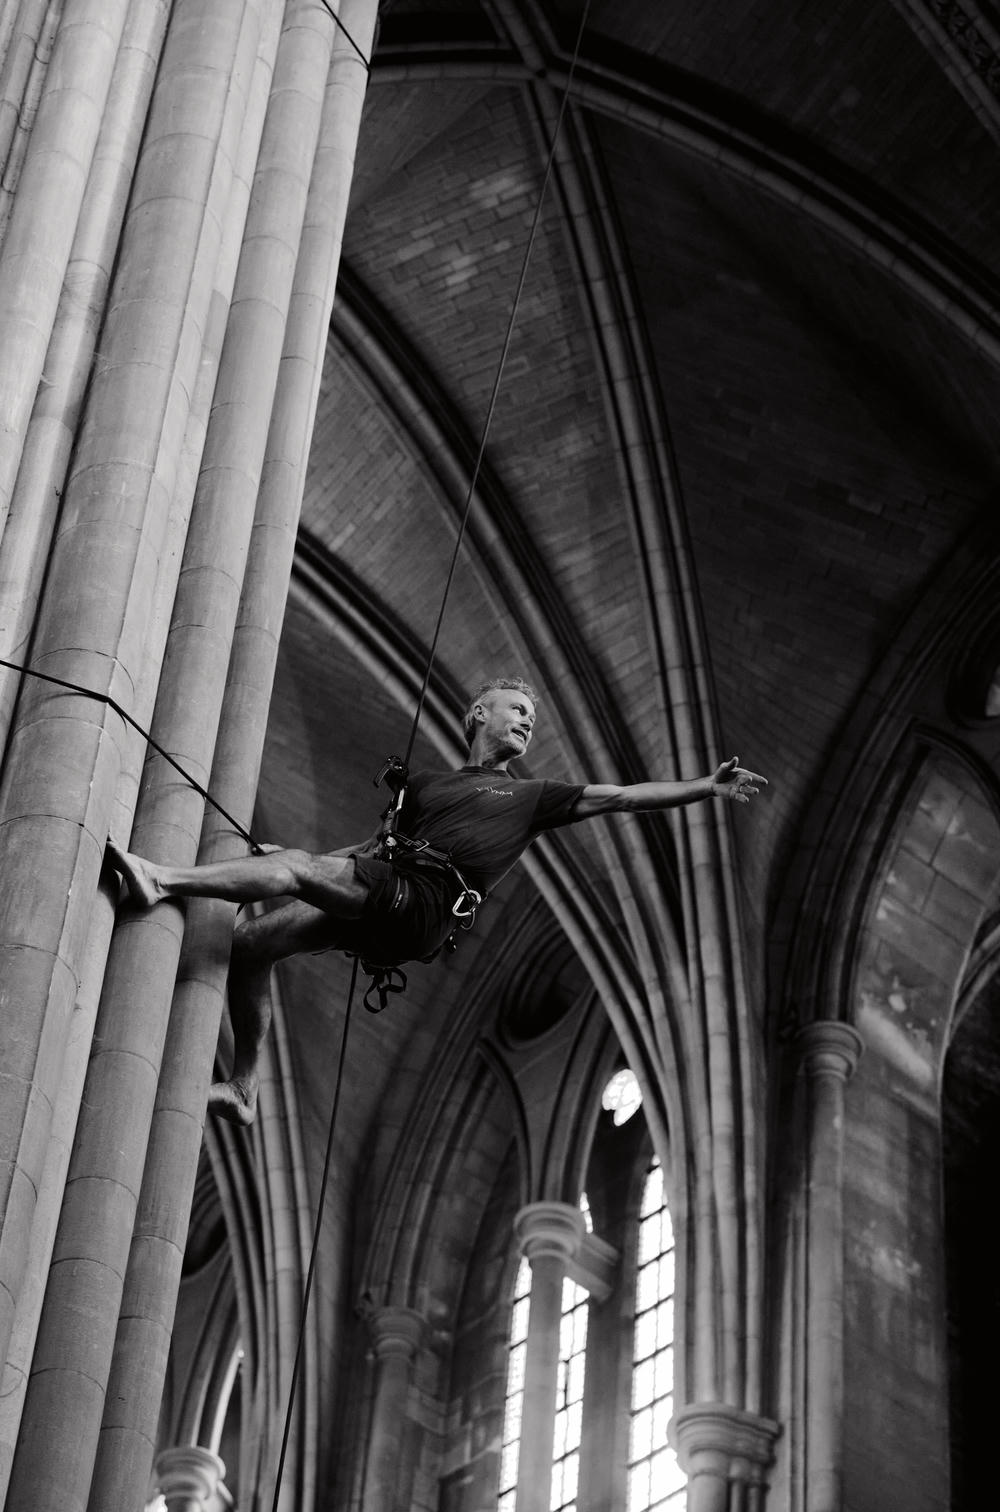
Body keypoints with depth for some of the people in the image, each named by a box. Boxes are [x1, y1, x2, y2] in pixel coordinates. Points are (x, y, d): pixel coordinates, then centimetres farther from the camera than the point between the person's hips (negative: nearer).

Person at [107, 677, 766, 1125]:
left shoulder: (532, 797, 22)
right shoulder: (427, 784, 33)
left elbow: (621, 796, 13)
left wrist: (707, 786, 3)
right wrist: (290, 858, 21)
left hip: (424, 903, -5)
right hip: (378, 898, 5)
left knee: (292, 869, -25)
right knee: (251, 943, -10)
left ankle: (161, 878, -28)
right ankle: (243, 1088, -4)